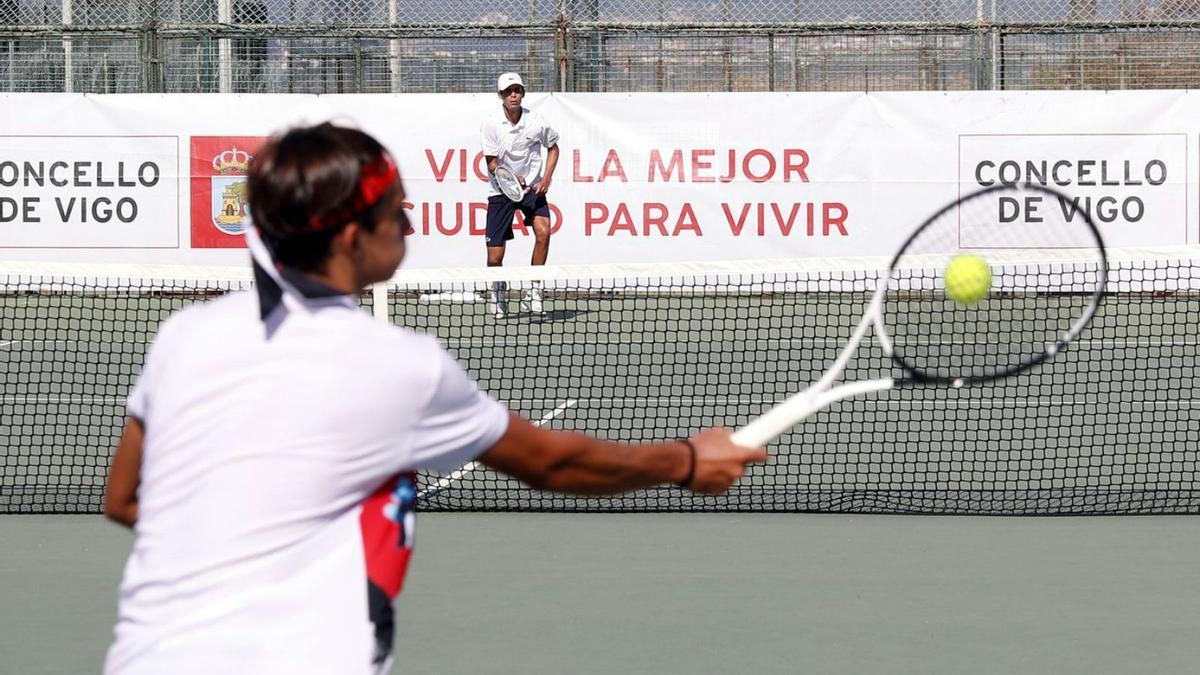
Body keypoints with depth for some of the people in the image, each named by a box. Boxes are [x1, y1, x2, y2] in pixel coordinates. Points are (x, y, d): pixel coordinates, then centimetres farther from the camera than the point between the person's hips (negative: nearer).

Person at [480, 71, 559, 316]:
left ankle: (533, 290, -15)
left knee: (543, 231, -27)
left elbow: (553, 148, 10)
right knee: (495, 257, -3)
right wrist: (512, 180, -26)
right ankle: (498, 288, 30)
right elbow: (492, 163, -8)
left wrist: (547, 178, -4)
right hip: (501, 190, -1)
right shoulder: (491, 124, -11)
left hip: (532, 187, 1)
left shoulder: (536, 121, -8)